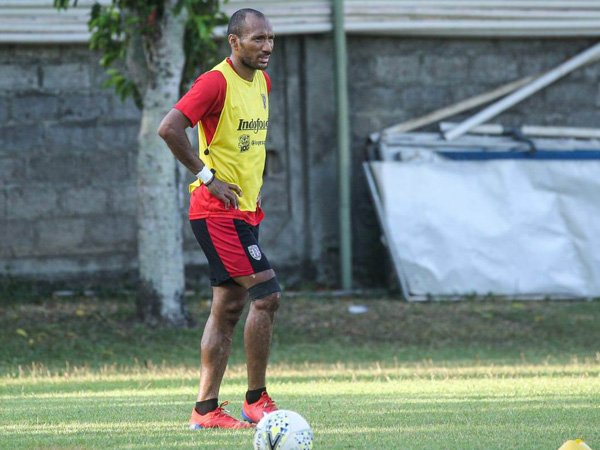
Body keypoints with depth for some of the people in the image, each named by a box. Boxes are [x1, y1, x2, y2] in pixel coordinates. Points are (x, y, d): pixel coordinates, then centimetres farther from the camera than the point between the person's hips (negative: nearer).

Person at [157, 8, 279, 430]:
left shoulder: (263, 82, 13)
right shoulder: (216, 82, -15)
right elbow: (169, 128, -24)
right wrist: (209, 177, -20)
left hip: (245, 211, 9)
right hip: (218, 212, -9)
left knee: (228, 308, 8)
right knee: (267, 295, -13)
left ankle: (205, 409, 12)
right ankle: (256, 401, -6)